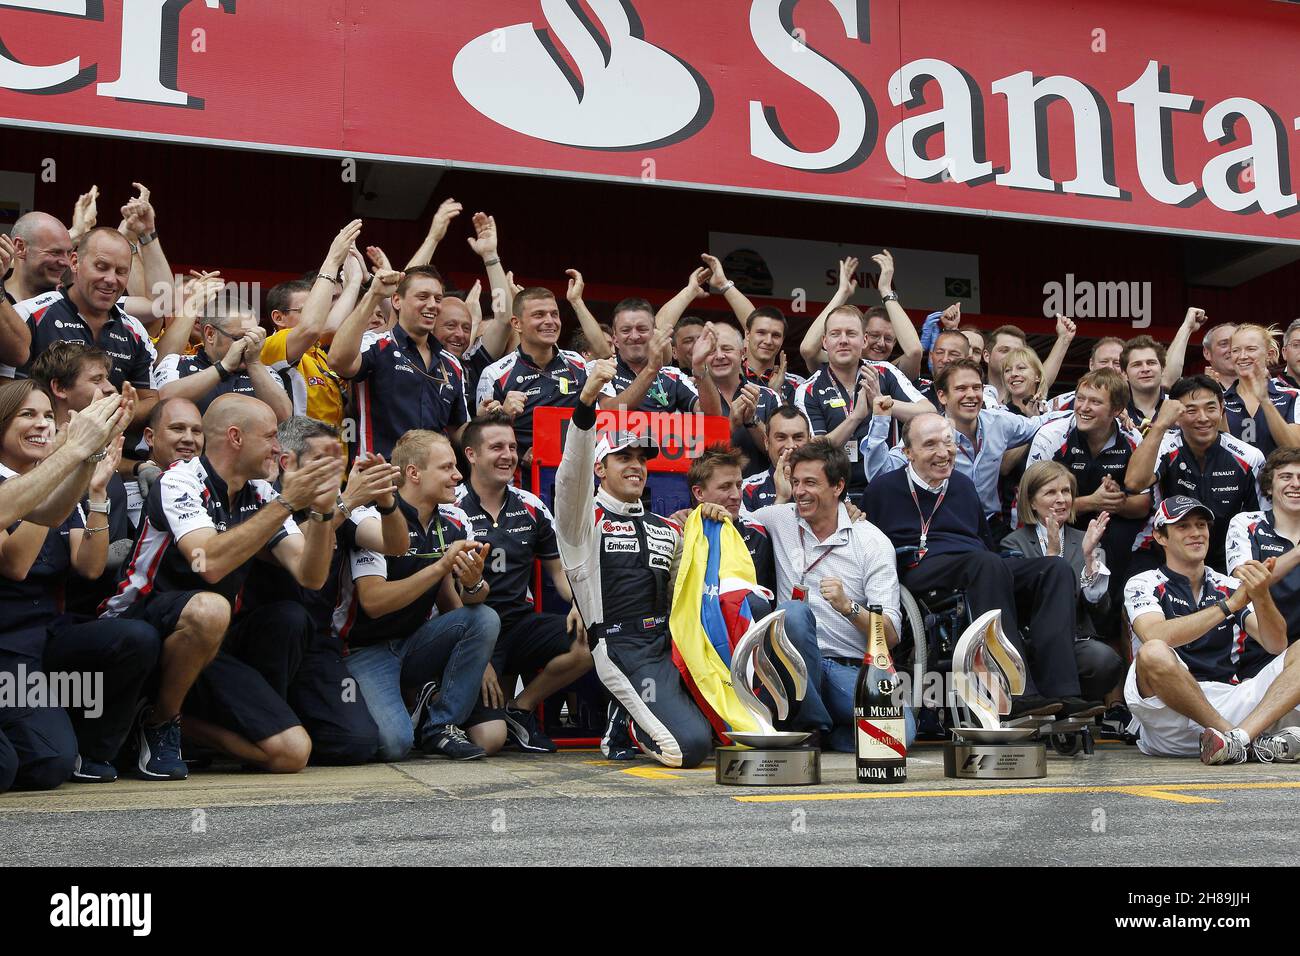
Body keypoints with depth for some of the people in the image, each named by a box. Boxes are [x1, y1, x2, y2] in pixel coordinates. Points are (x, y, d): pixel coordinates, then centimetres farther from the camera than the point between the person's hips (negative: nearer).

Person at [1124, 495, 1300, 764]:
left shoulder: (1230, 587, 18)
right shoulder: (1143, 585, 6)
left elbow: (1276, 645, 4)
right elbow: (1155, 638, -16)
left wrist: (1261, 596, -15)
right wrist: (1230, 604, -16)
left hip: (1230, 703, 4)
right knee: (1154, 654, -34)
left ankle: (1239, 736, -33)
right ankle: (1255, 741, -22)